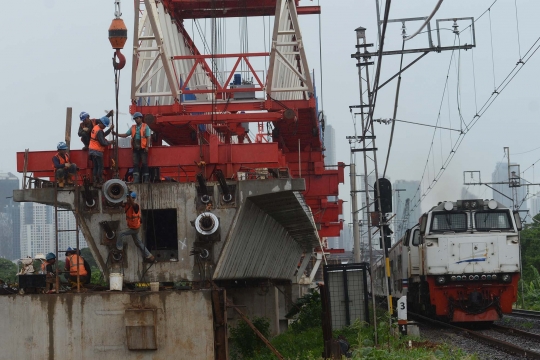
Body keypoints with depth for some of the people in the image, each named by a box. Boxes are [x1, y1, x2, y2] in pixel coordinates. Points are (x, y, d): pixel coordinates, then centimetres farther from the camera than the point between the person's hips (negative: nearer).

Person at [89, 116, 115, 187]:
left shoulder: (95, 128, 11)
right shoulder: (99, 131, -19)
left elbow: (103, 135, 18)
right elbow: (102, 142, -21)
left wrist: (110, 129, 14)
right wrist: (109, 142, -5)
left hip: (92, 151, 9)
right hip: (97, 151, -9)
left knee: (95, 167, 12)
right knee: (100, 167, -3)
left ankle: (95, 182, 13)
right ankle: (100, 183, -2)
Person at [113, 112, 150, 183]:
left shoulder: (145, 127, 2)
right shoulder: (133, 128, 17)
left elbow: (148, 137, -4)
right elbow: (125, 135, 16)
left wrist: (147, 147, -15)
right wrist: (116, 134, 5)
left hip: (143, 148, -5)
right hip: (135, 148, 5)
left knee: (144, 164, -2)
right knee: (135, 164, -2)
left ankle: (146, 179, 1)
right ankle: (135, 179, -5)